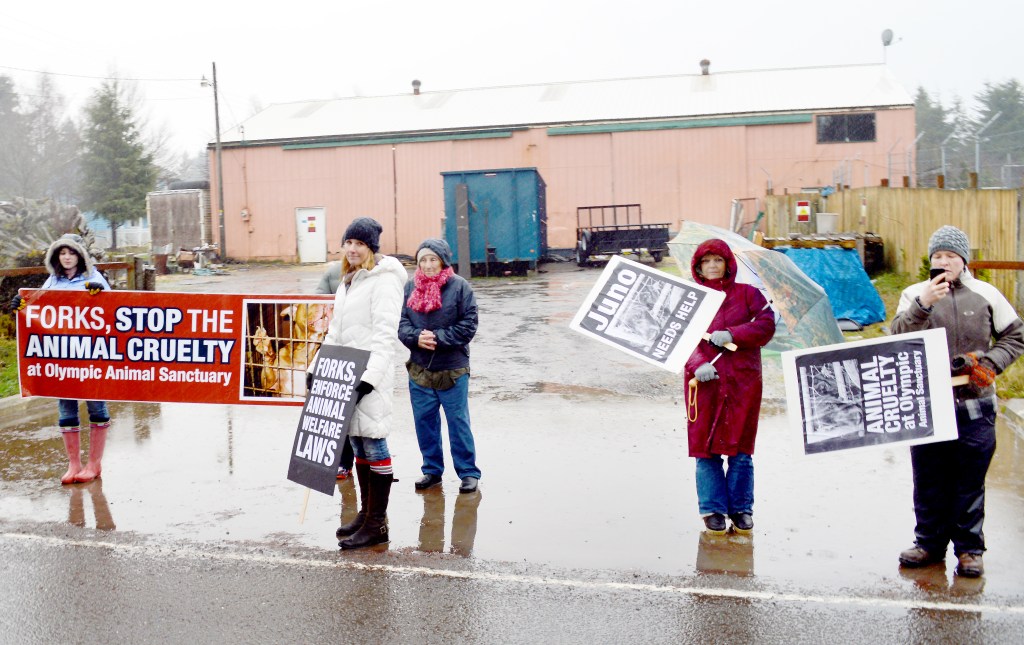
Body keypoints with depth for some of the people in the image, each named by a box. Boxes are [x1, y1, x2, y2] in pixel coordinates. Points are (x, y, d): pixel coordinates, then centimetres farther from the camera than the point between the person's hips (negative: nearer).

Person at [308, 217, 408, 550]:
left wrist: (369, 378, -24)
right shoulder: (348, 281, 19)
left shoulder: (384, 280, -9)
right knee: (357, 442, 13)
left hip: (371, 376, -9)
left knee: (373, 443, -5)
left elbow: (385, 335, -17)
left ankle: (377, 523, 1)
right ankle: (365, 513, 24)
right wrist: (316, 367, 17)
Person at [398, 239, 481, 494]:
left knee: (458, 422, 5)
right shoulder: (410, 287, 4)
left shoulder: (459, 286, -7)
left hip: (453, 370, -4)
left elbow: (468, 326, -10)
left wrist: (438, 338, -17)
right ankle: (432, 470, 28)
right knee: (424, 422, 12)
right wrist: (417, 337, -17)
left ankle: (468, 473, 17)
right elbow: (401, 323, 3)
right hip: (419, 370, 4)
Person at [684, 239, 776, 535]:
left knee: (740, 449, 5)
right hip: (704, 382, 0)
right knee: (706, 448, 2)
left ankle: (741, 510, 17)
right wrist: (697, 365, -18)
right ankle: (712, 510, 13)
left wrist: (732, 334, -17)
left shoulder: (747, 294, 9)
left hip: (743, 382, 0)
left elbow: (766, 324, -4)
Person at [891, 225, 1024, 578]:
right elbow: (898, 337, -11)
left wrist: (990, 363, -6)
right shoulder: (915, 294, 2)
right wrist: (923, 304, -24)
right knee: (928, 480, 9)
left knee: (970, 481, 6)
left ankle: (969, 548, 18)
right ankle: (929, 542, 22)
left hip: (975, 406, 0)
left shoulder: (985, 295, 3)